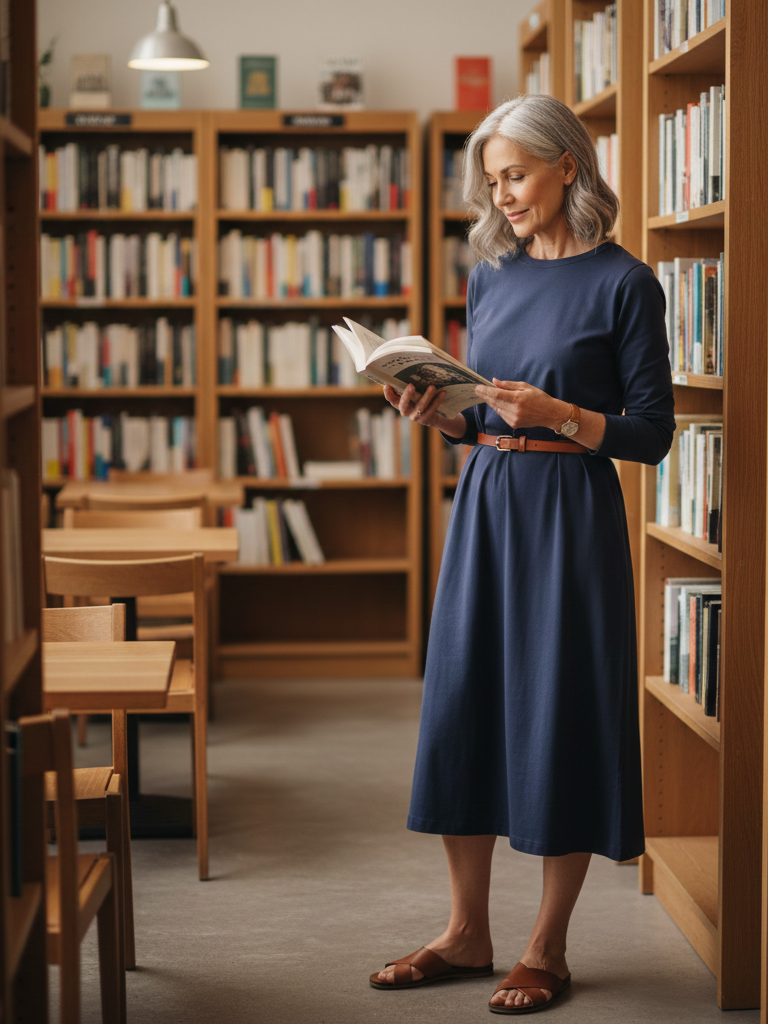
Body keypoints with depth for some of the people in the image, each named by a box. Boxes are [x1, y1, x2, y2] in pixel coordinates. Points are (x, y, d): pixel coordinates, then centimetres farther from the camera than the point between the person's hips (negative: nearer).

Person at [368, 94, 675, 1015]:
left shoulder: (622, 283, -7)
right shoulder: (490, 277, 11)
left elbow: (651, 433, -8)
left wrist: (560, 415, -22)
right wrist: (438, 415, -3)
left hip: (569, 514, -6)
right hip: (483, 504, 6)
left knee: (560, 716, 0)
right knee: (462, 706, 8)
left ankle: (547, 948, 13)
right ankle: (467, 932, 21)